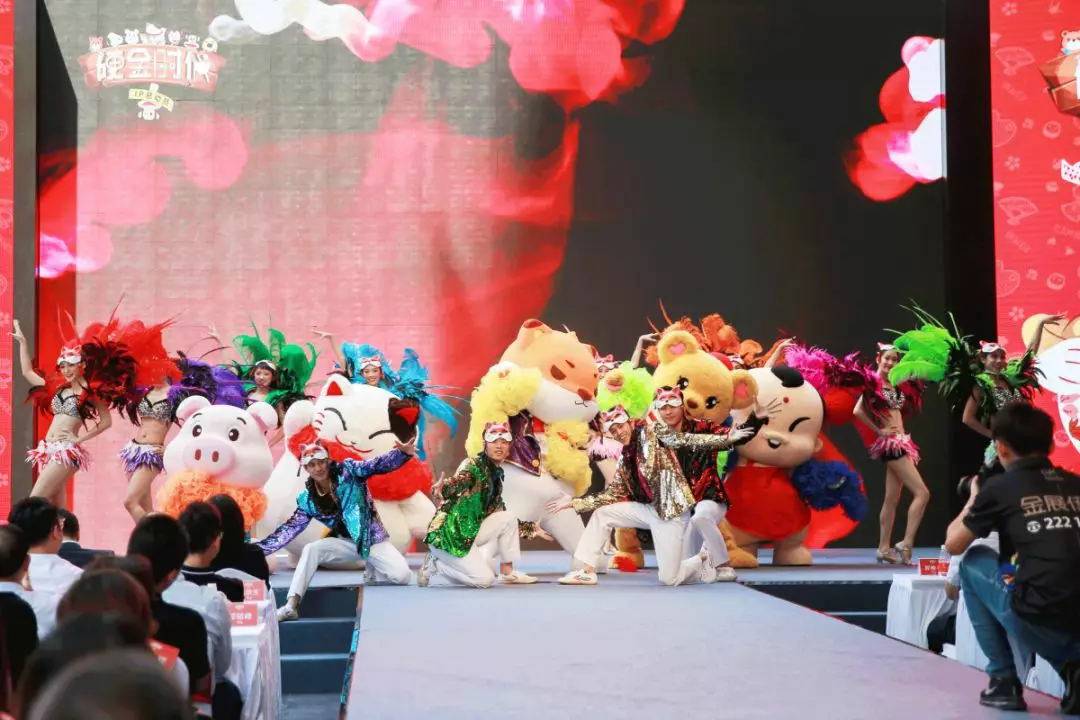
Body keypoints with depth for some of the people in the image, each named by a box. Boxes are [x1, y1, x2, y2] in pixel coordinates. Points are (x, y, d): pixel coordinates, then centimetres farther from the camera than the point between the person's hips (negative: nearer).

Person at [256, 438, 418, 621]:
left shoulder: (348, 470, -9)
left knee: (402, 576, -23)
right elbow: (290, 529, 1)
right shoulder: (308, 499, -1)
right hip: (348, 543, 3)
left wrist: (403, 453, -41)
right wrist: (259, 548, -9)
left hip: (374, 539, -2)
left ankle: (373, 570, 11)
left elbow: (379, 465, -20)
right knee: (311, 549, -22)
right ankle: (291, 605, -22)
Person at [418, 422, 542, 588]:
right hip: (447, 534, -8)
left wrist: (532, 529, 23)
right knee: (485, 580, -15)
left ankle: (507, 572, 7)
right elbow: (457, 482, -31)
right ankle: (435, 563, 1)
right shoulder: (473, 464, -10)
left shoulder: (496, 474, 15)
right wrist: (442, 488, -54)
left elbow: (498, 514, 22)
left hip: (469, 533, 8)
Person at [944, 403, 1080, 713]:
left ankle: (1003, 682, 18)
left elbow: (953, 544, 16)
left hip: (1039, 623, -5)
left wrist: (973, 501, 34)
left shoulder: (1000, 486, 3)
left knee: (974, 562, 22)